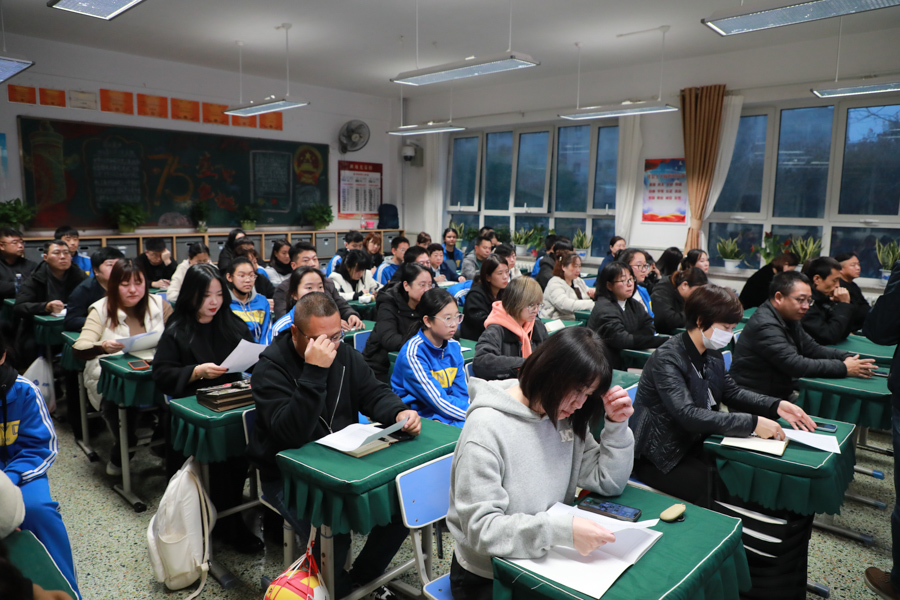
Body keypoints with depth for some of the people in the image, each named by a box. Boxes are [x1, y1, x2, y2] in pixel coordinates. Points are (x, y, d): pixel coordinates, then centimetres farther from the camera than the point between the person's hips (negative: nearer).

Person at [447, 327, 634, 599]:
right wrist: (565, 530, -35)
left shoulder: (566, 418, -2)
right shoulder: (486, 426, -23)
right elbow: (481, 528, -26)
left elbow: (609, 484, 4)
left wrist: (617, 424, -10)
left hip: (549, 561, 6)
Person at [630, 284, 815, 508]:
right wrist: (752, 423, -33)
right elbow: (688, 415, -32)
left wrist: (776, 406, -2)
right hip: (660, 457, -8)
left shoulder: (712, 354, 5)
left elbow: (732, 393, 15)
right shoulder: (667, 358, -23)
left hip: (696, 444, 8)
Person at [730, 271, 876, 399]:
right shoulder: (765, 326, -21)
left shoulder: (788, 319, 10)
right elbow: (796, 365, -24)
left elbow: (813, 349, 15)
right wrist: (843, 368, -18)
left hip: (782, 395, 10)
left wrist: (846, 357, -2)